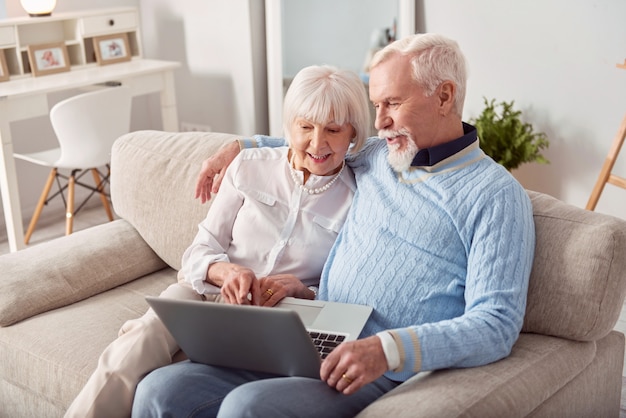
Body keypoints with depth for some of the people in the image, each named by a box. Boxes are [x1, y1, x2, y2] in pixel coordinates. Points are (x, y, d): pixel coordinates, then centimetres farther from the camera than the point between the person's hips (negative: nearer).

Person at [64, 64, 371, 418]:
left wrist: (301, 291, -18)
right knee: (131, 356, -31)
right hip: (205, 293, 2)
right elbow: (199, 252, 5)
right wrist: (225, 271, -19)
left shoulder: (358, 200, -2)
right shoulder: (250, 167, 3)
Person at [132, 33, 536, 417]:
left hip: (386, 376, -6)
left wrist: (389, 350, -26)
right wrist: (242, 146, 30)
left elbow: (497, 325, -14)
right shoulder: (376, 157, 17)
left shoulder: (496, 194, -4)